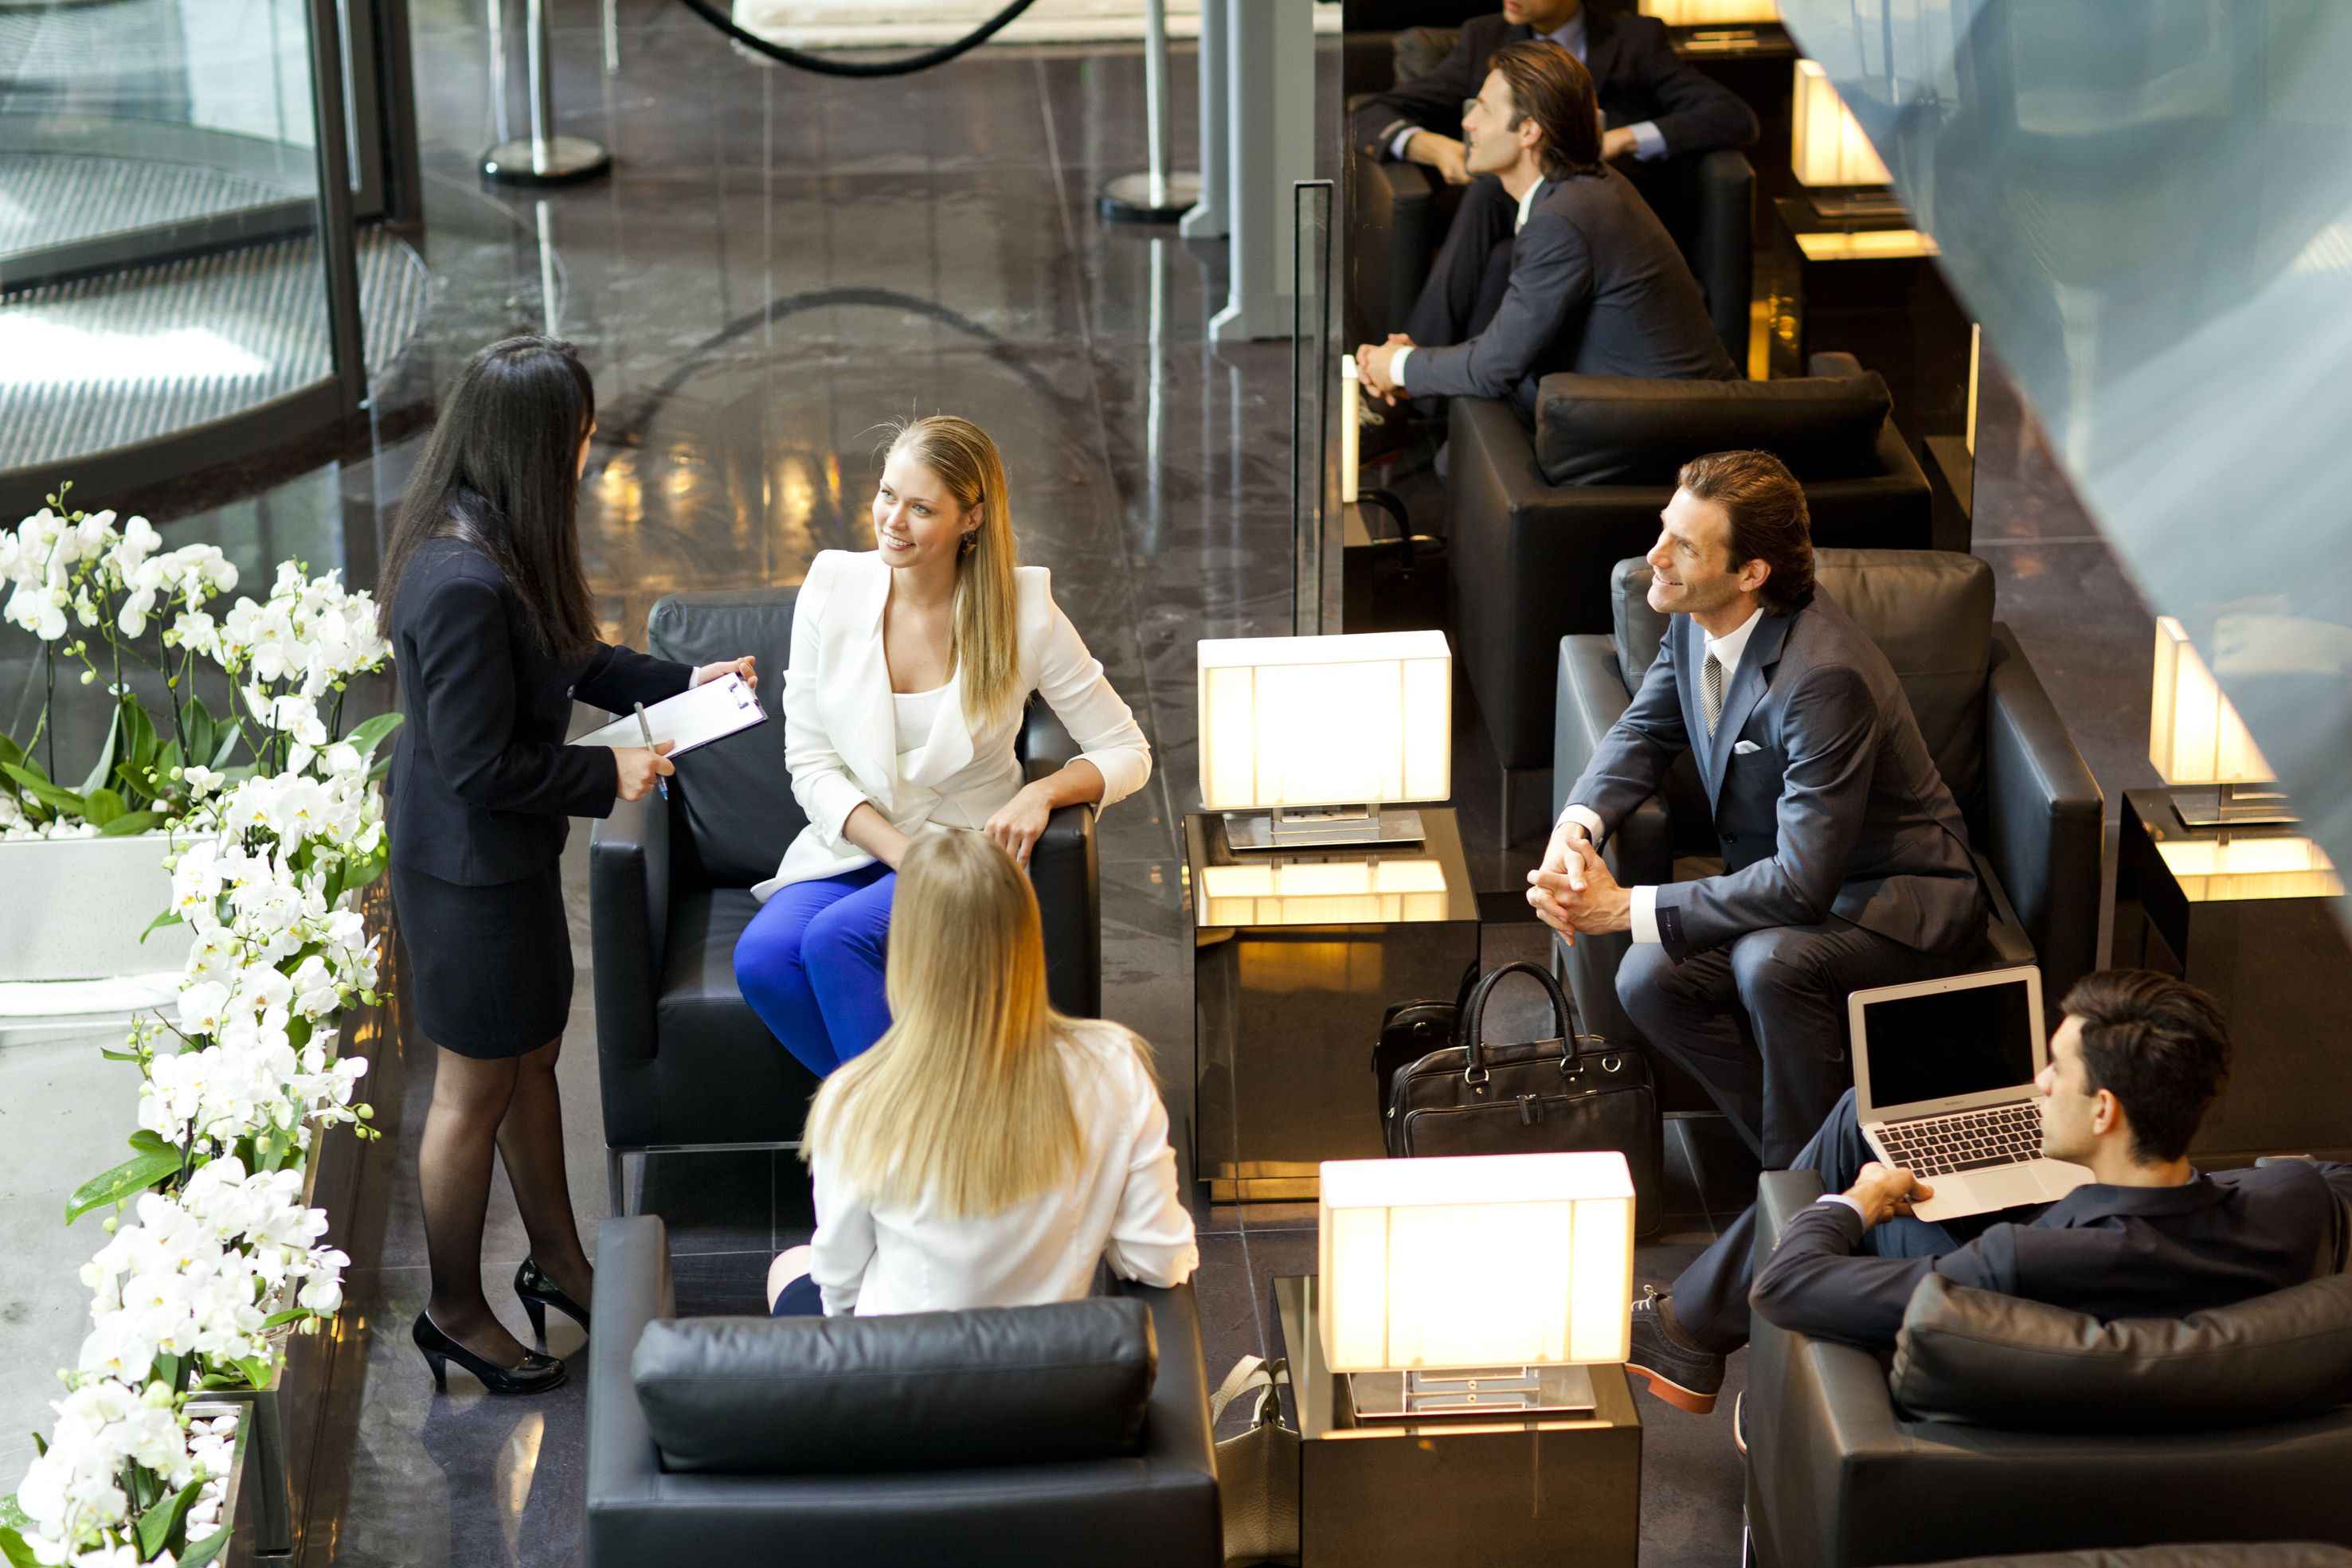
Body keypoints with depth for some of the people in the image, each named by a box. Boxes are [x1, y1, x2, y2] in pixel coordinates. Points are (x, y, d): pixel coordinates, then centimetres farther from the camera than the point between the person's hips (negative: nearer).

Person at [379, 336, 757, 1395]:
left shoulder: (493, 544, 0)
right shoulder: (464, 583, -32)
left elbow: (561, 659, 16)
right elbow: (480, 763, -28)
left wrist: (678, 683, 12)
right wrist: (607, 775, -16)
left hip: (504, 855, 10)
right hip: (468, 869, -10)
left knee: (532, 1055, 23)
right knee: (477, 1089, 8)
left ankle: (557, 1262, 41)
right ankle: (455, 1313, 26)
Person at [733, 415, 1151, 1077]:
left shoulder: (1023, 612, -9)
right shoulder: (834, 588, -3)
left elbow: (1127, 752, -1)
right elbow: (810, 763, -2)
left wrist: (1042, 794, -21)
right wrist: (902, 852, -16)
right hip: (852, 844, 3)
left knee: (833, 938, -31)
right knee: (761, 959, -27)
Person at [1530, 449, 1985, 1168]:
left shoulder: (1822, 677, -33)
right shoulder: (1696, 620, -7)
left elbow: (1802, 885, -34)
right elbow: (1646, 730, 11)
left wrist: (1626, 908, -30)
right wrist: (1576, 825, -12)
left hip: (1904, 895, -8)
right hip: (1788, 878, 8)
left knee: (1771, 962, -35)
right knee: (1648, 982, -15)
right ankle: (1788, 1147, 1)